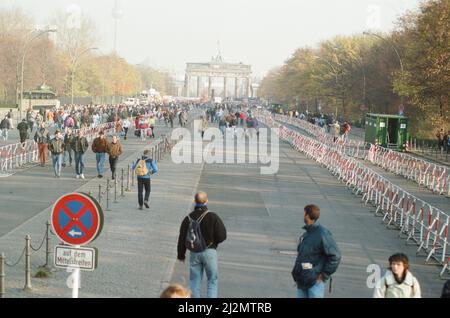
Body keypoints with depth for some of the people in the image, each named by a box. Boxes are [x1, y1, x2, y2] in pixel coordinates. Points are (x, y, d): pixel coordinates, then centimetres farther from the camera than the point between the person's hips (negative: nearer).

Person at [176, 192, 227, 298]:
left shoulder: (188, 218, 2)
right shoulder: (213, 217, -11)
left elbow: (182, 238, 6)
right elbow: (222, 236, -11)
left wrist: (181, 255, 18)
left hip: (194, 253, 3)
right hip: (209, 251, -3)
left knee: (194, 281, 11)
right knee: (212, 280, 5)